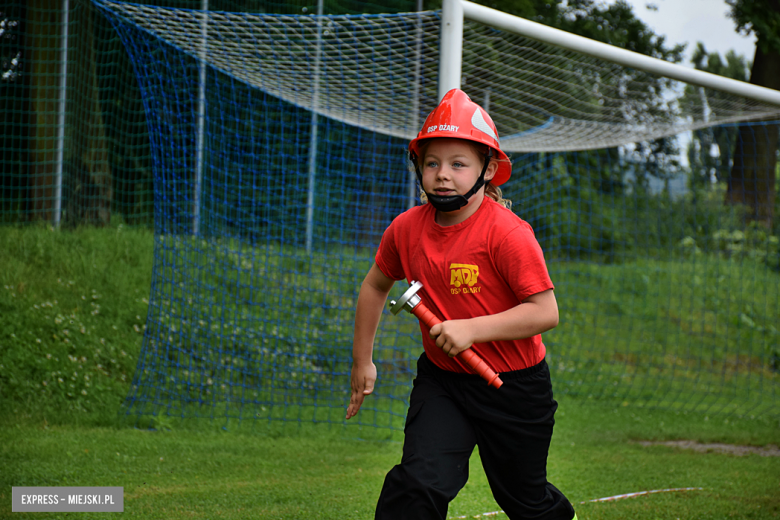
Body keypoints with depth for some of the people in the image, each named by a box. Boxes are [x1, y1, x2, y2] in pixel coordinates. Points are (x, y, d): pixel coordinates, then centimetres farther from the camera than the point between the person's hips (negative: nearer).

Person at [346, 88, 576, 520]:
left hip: (513, 387, -3)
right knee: (417, 484, -20)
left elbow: (546, 311, -24)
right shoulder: (406, 229, -6)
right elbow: (375, 286, 13)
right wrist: (362, 361, 15)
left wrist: (473, 329, -32)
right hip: (441, 379, 3)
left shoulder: (508, 233, -22)